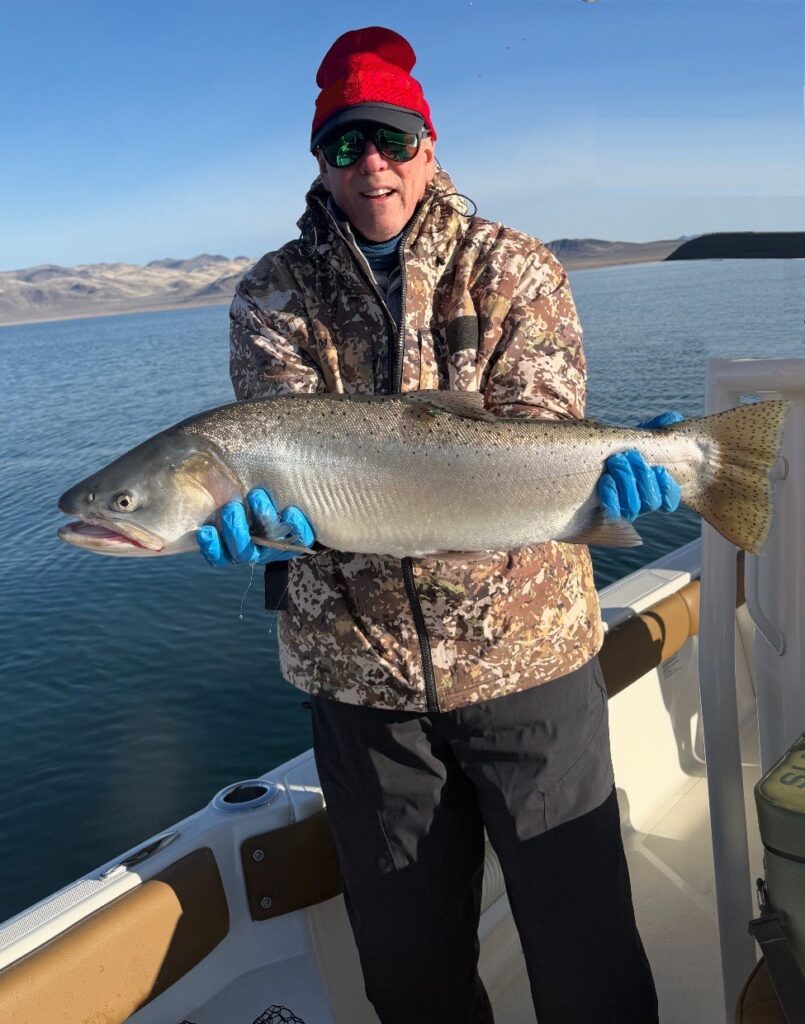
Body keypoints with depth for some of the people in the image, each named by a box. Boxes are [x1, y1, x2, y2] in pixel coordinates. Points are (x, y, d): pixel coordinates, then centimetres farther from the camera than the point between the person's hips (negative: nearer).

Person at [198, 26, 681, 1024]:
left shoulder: (514, 270, 1)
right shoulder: (274, 294, 4)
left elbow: (537, 431, -10)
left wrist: (594, 468, -32)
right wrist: (268, 501, -32)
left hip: (528, 650, -1)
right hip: (359, 669, 2)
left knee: (582, 938, 12)